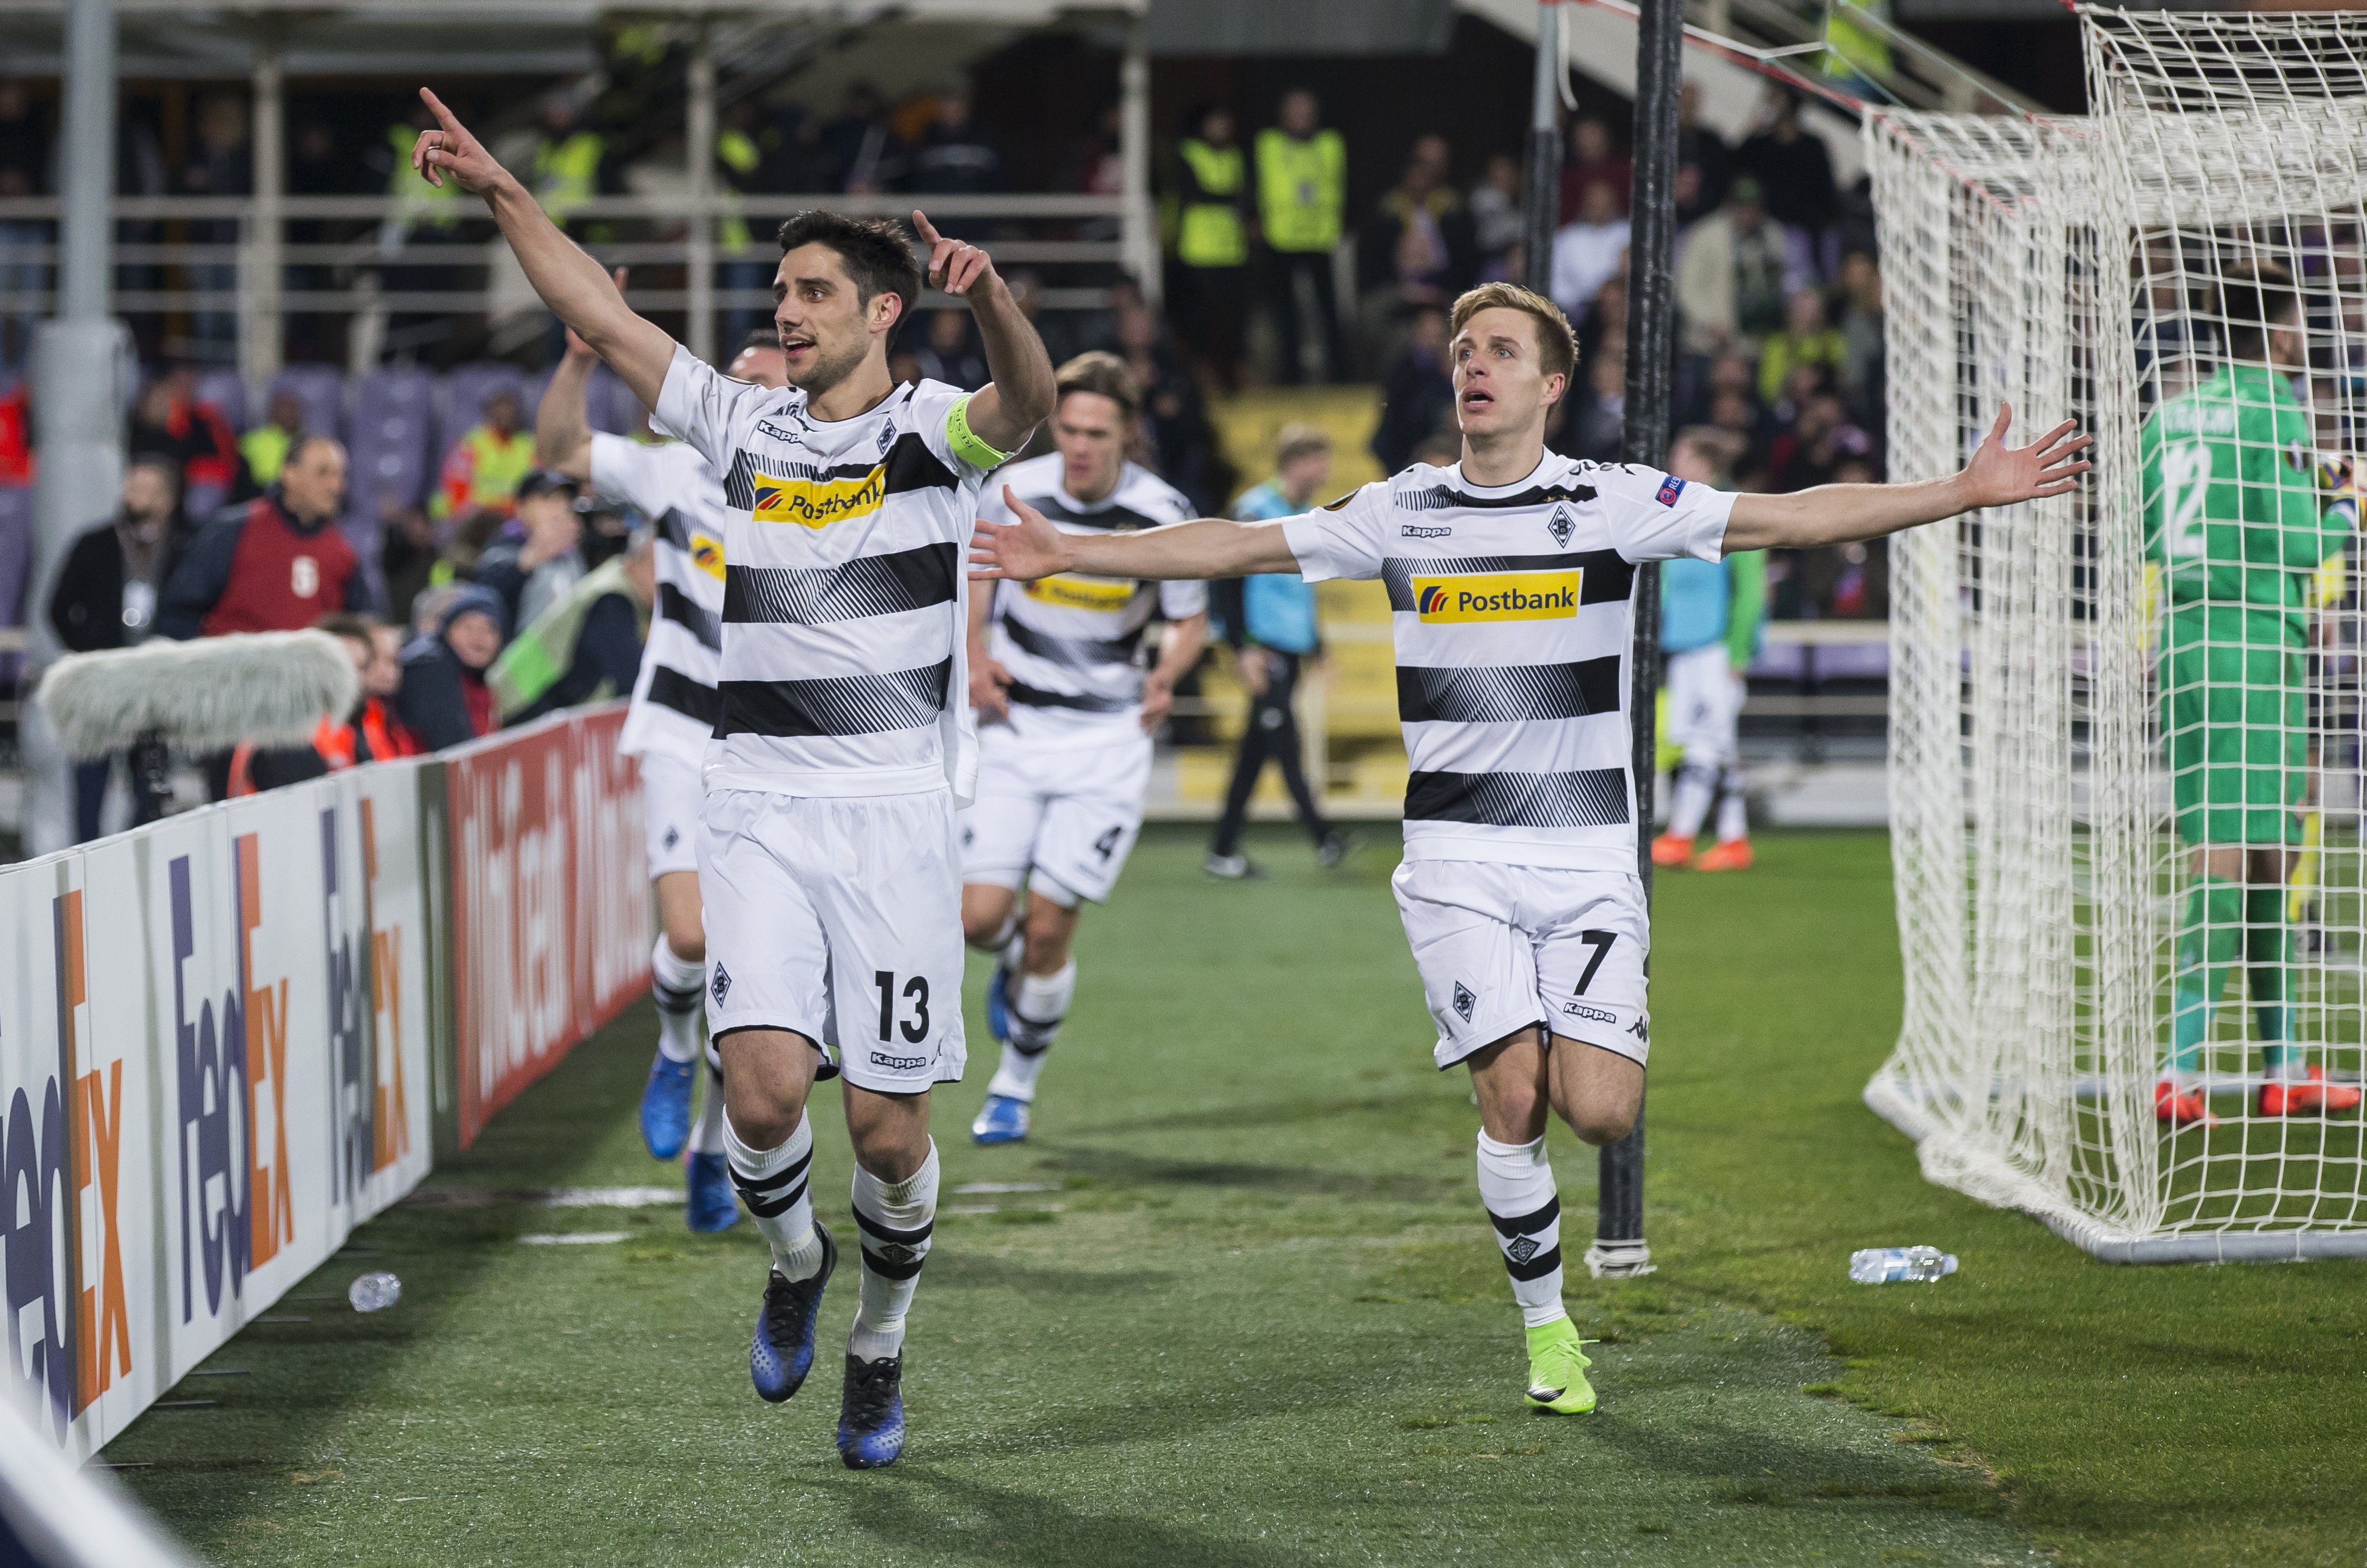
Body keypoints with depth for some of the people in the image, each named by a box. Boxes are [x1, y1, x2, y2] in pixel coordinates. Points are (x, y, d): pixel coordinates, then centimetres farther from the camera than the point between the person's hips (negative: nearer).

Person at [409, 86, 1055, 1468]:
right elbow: (605, 318, 16)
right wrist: (503, 191, 10)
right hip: (759, 810, 3)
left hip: (896, 813, -3)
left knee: (889, 1124, -1)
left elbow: (1026, 403, -24)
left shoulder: (934, 433, -1)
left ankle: (882, 1344, 24)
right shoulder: (746, 425, 11)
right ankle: (796, 1263, 17)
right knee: (763, 1094, -15)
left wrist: (993, 296, -44)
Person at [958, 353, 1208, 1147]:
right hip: (1013, 726, 1)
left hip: (1106, 739, -1)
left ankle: (1015, 1087, 14)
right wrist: (976, 657, -2)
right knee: (979, 916, -10)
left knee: (1049, 926, -6)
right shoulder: (1013, 492, -7)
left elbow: (1190, 620, 6)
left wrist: (1164, 678, -14)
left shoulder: (1163, 514, -9)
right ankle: (1016, 961, 29)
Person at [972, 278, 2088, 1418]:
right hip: (1459, 857, 1)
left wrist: (1966, 491, -12)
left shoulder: (1613, 504, 0)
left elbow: (1793, 517, -4)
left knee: (1597, 1111, -13)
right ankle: (1546, 1326, 8)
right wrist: (1067, 551, 2)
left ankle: (1580, 1043, 25)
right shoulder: (1399, 513, 6)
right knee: (1513, 1102, -12)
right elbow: (1234, 546, 8)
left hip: (1587, 853, -1)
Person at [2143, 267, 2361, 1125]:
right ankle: (2181, 1069, -16)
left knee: (2264, 856, 14)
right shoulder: (2274, 414, -10)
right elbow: (2296, 545, -13)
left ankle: (2285, 1066, 20)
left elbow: (2146, 538, 15)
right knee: (2233, 855, -9)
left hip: (2184, 638, 8)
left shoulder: (2169, 416, 12)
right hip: (2255, 645, -8)